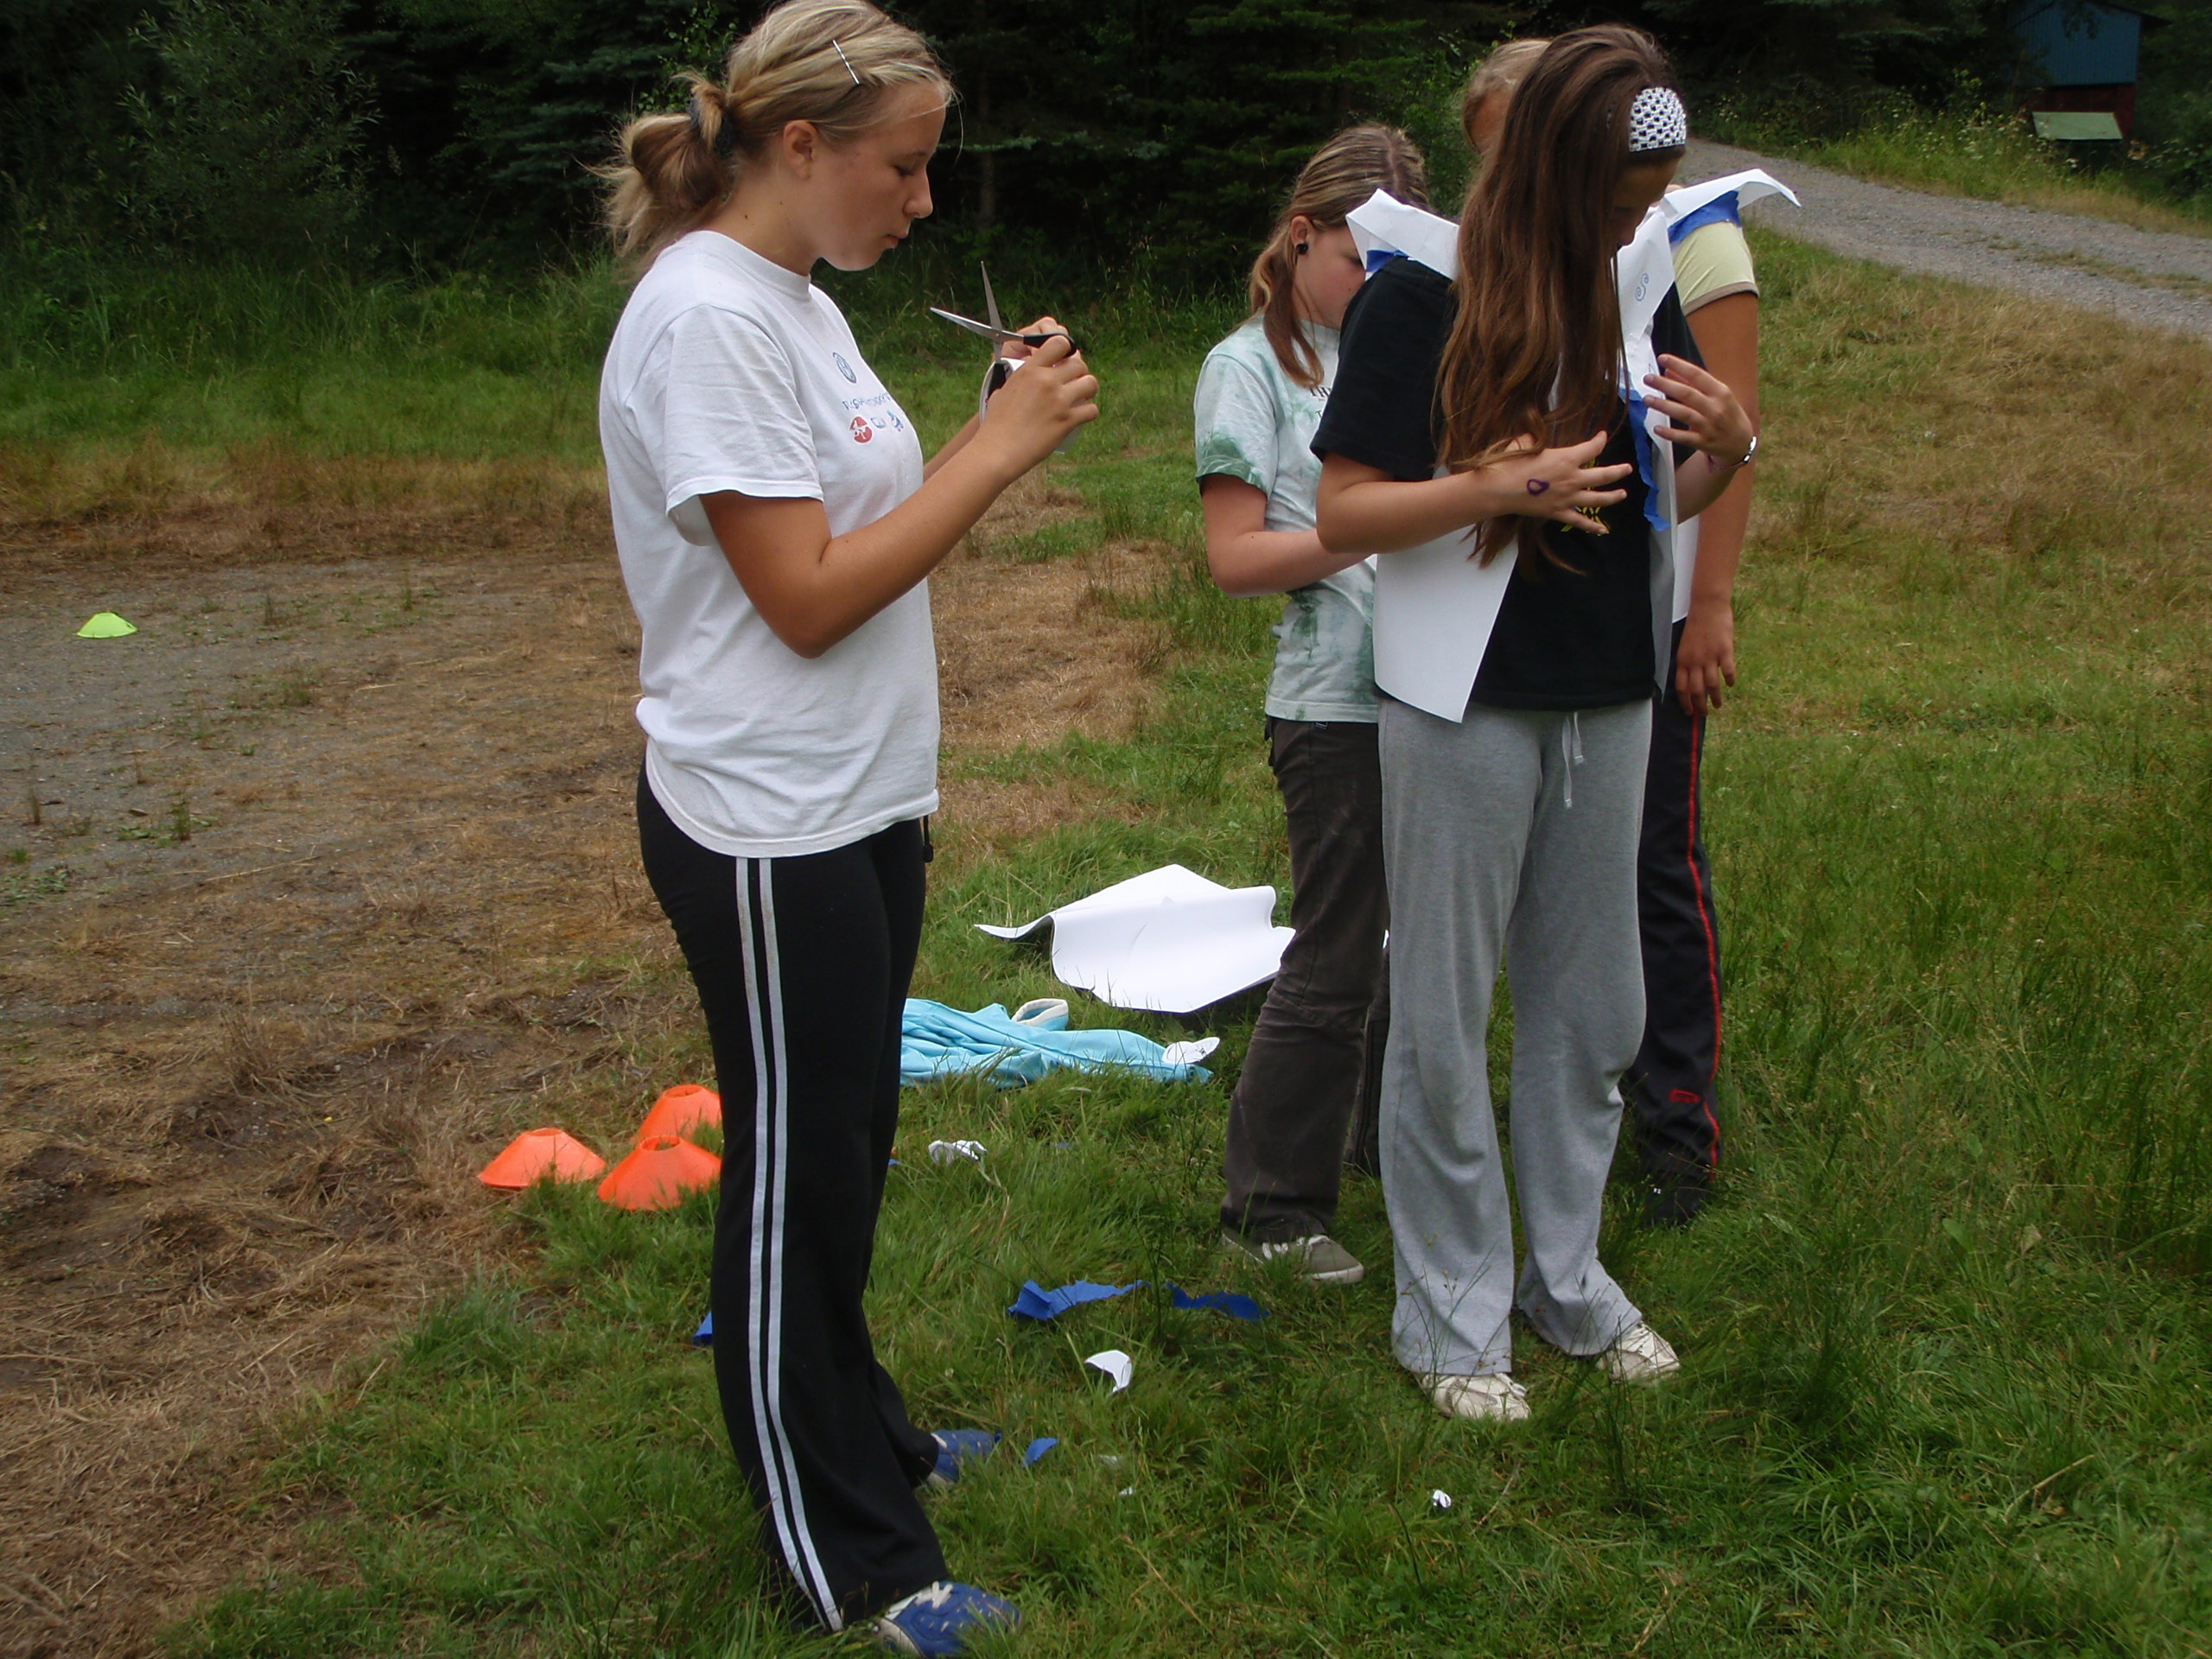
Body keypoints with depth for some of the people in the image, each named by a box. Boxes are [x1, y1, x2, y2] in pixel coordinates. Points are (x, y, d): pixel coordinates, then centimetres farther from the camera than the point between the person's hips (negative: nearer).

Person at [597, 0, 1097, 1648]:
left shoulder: (794, 303, 11)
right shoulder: (706, 318, -19)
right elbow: (806, 596, -22)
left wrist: (1001, 427, -1)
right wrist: (993, 452, -17)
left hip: (857, 811, 9)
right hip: (771, 832, -9)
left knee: (844, 1158, 21)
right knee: (794, 1183, 4)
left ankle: (858, 1435, 39)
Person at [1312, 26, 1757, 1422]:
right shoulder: (1422, 297, -12)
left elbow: (1668, 503, 14)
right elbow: (1342, 515, -12)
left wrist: (1728, 448, -8)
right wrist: (1496, 488, -26)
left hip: (1608, 702, 6)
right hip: (1466, 705, -5)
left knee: (1592, 1010, 15)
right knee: (1445, 1022, 6)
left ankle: (1568, 1277, 32)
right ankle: (1454, 1319, 20)